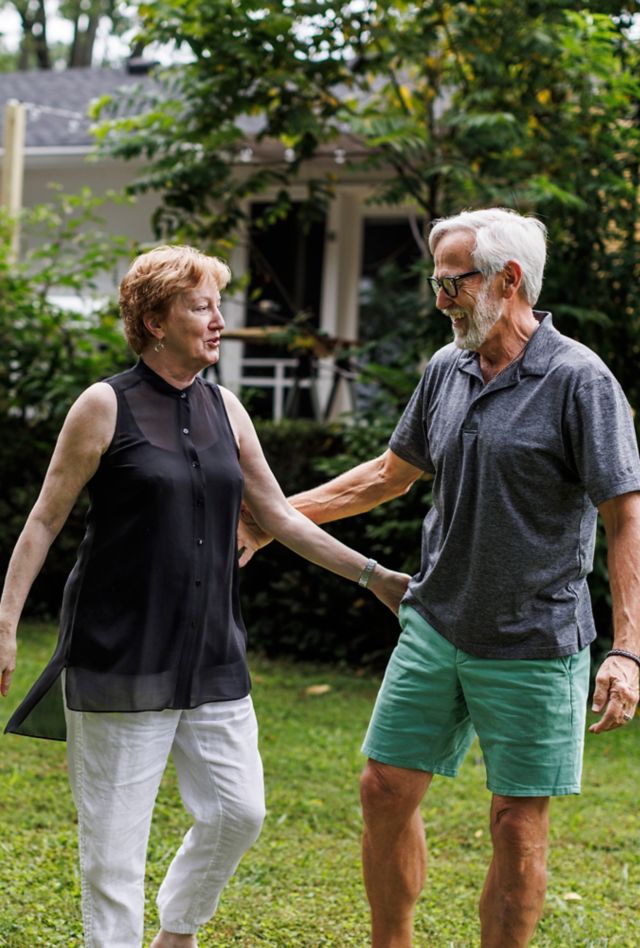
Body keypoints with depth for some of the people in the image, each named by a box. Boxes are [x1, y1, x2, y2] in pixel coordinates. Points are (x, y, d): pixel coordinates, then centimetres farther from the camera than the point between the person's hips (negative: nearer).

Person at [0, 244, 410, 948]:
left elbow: (280, 518, 16)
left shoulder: (224, 409, 9)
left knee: (237, 811, 6)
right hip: (121, 653, -6)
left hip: (211, 651, 6)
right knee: (115, 833, -2)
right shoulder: (105, 406, -7)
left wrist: (371, 575, 15)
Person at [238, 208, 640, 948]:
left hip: (532, 646, -6)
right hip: (434, 628, 6)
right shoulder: (446, 369, 6)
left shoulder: (579, 381, -14)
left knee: (517, 824, 2)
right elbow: (391, 473, 20)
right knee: (385, 791, 8)